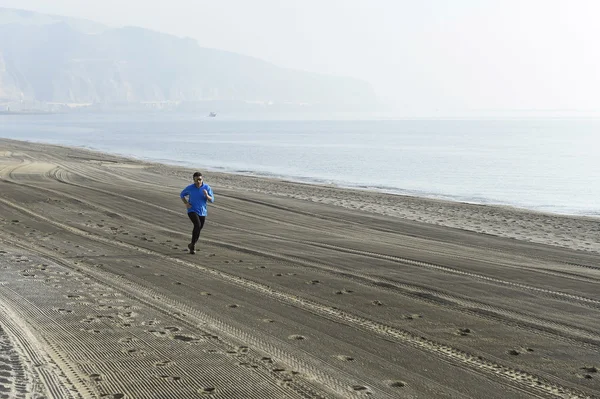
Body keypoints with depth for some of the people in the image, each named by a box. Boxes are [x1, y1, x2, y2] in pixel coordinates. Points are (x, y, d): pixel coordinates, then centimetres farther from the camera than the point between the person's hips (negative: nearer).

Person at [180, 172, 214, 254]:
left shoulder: (207, 187, -8)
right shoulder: (190, 188, -10)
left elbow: (212, 200, -7)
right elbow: (182, 195, 7)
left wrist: (206, 195, -28)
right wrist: (186, 203, -9)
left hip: (202, 212, 3)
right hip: (192, 211, -3)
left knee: (198, 229, 14)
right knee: (197, 225, -26)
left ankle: (192, 245, 37)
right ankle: (193, 244, -12)